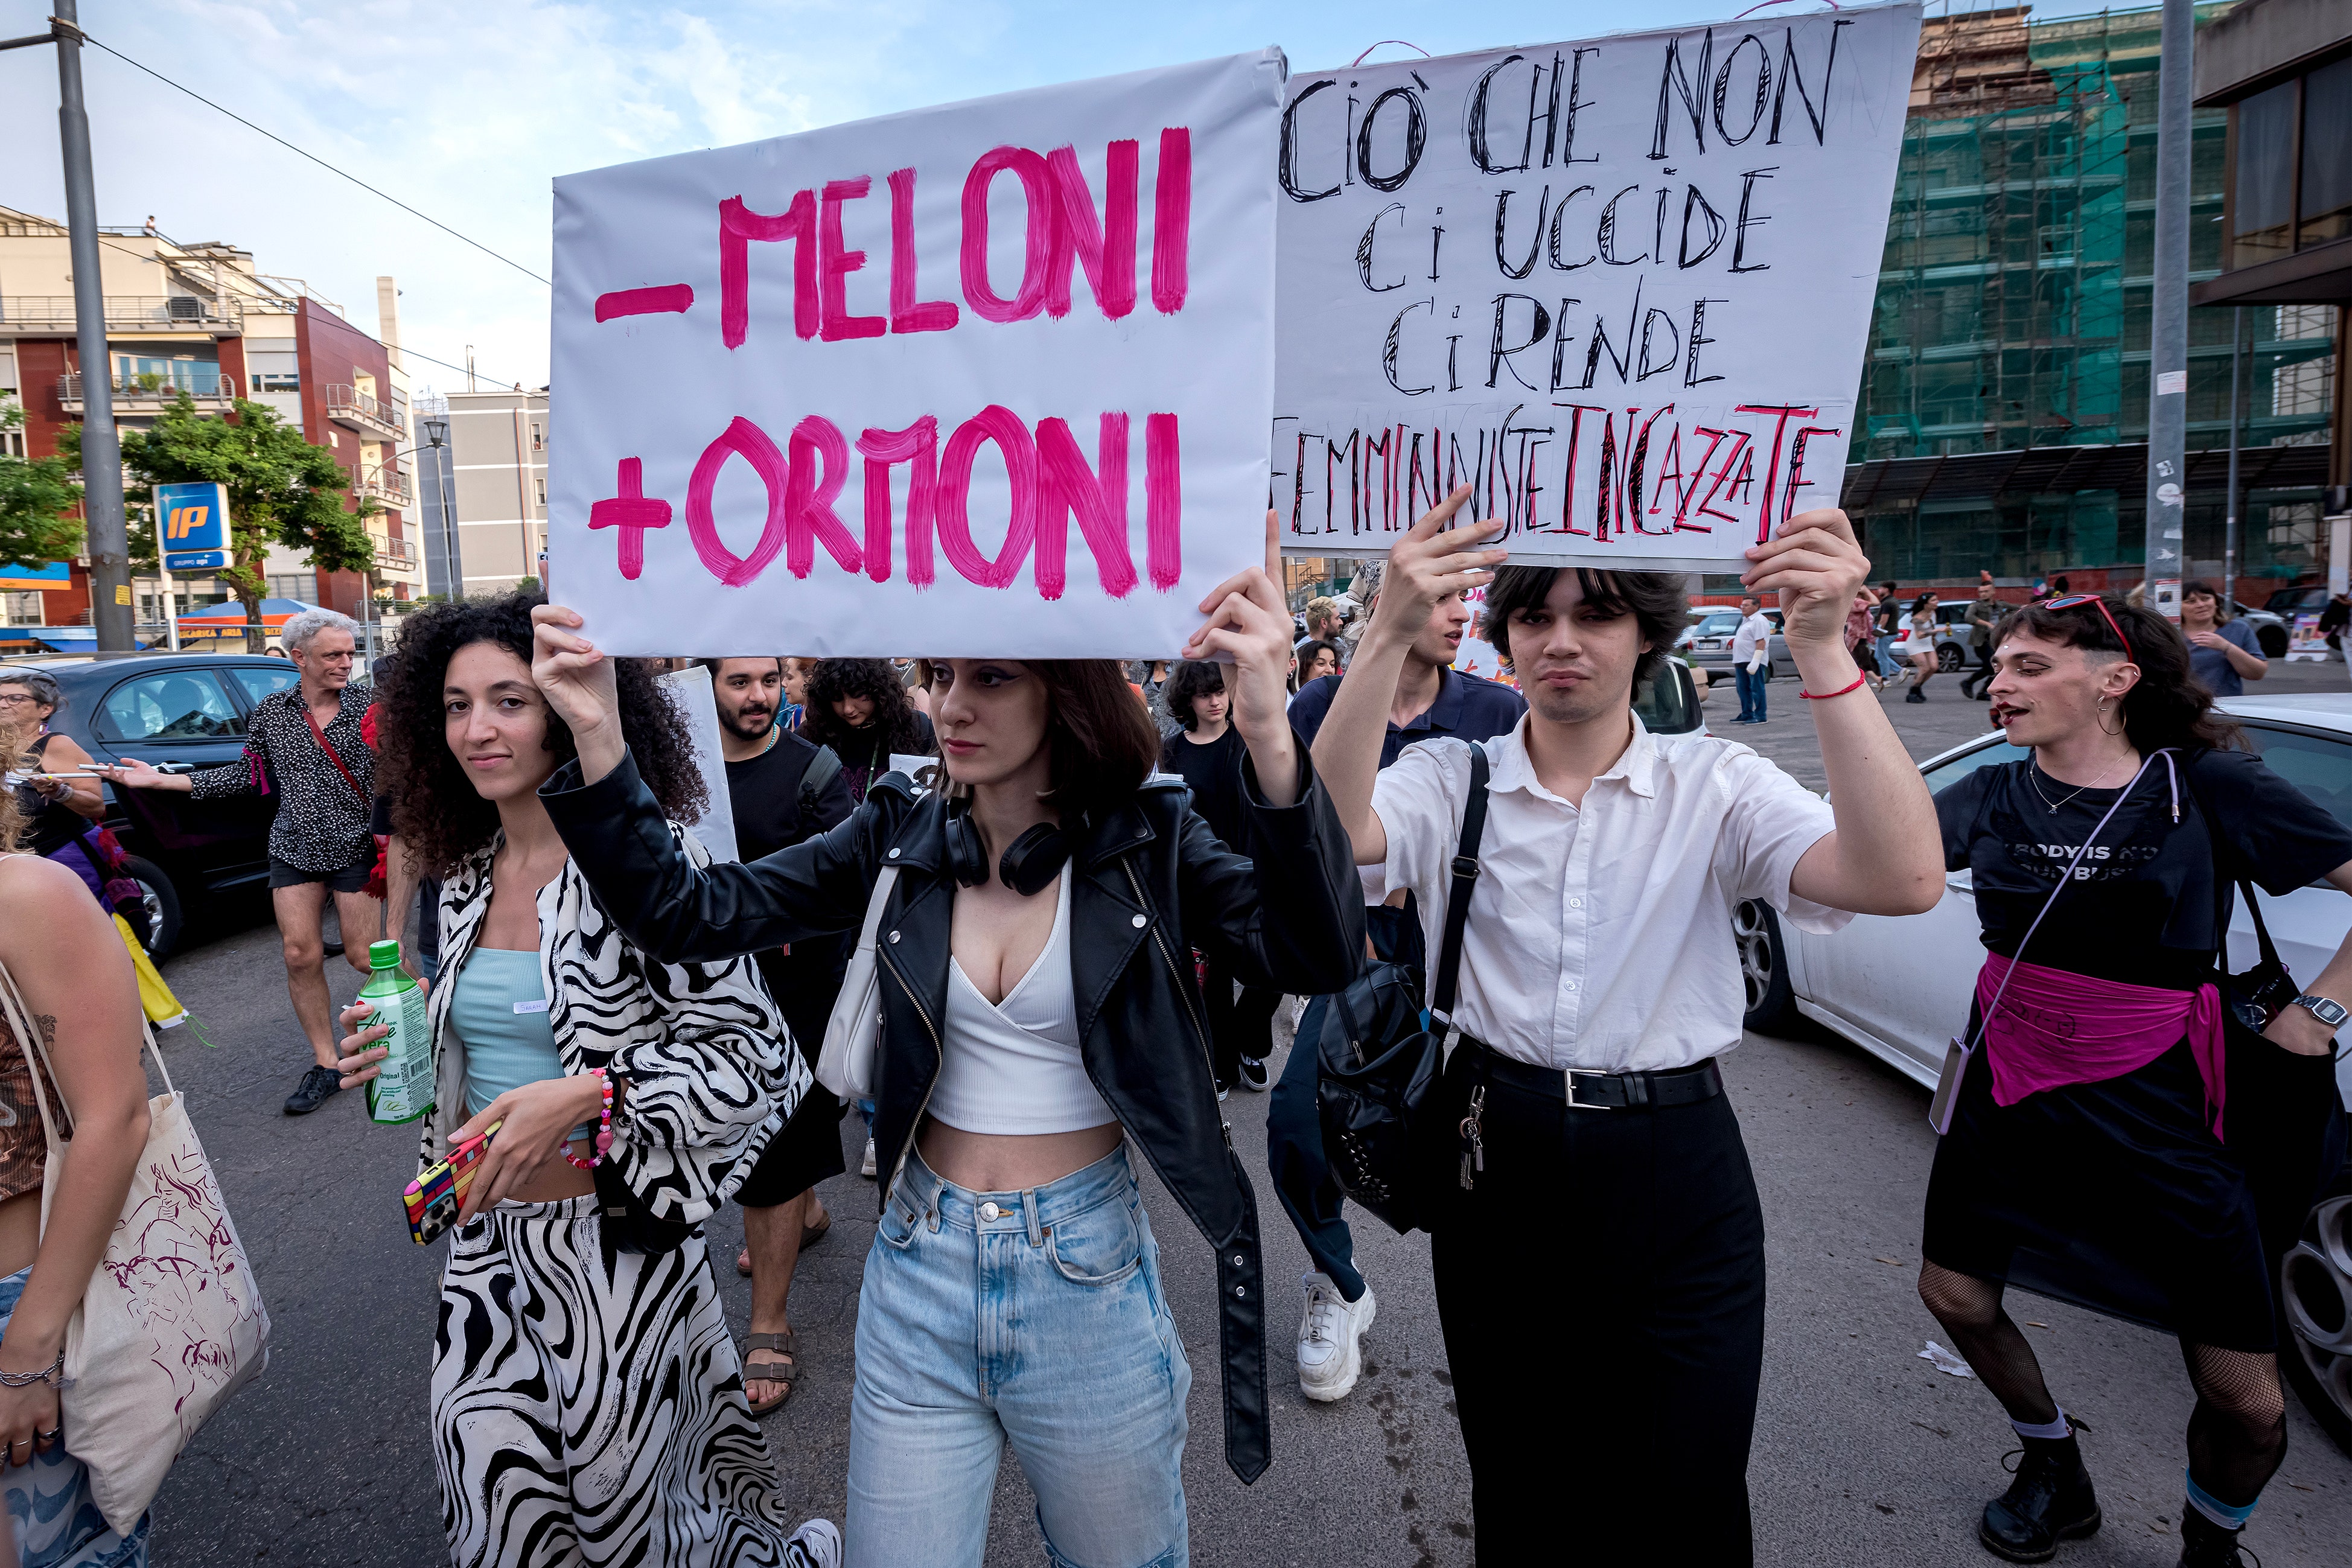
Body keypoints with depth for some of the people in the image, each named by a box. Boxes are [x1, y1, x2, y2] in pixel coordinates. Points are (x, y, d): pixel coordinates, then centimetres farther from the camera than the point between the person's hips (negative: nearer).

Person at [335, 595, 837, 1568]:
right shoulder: (466, 879, 5)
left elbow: (753, 1055, -18)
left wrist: (585, 1094, -28)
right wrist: (402, 1056, 0)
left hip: (612, 1239, -6)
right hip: (488, 1240, 6)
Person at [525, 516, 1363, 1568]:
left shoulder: (1144, 841, -11)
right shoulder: (899, 838, -3)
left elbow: (1318, 959, -25)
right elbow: (688, 916, -6)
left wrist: (1268, 739, -40)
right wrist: (598, 736, -18)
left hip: (1088, 1281, -2)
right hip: (918, 1278, 2)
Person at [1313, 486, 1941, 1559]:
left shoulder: (1713, 783, -3)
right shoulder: (1451, 777, -2)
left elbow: (1900, 880, -20)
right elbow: (1334, 834, -23)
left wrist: (1822, 651, -28)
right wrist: (1389, 638, -34)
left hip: (1675, 1177, 0)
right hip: (1498, 1162, 1)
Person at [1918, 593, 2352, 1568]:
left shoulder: (2209, 789, -9)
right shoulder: (1994, 796, -2)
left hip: (2158, 1115, -3)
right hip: (2009, 1094, 3)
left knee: (2248, 1405, 2)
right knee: (1955, 1294, 14)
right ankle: (2054, 1471, 43)